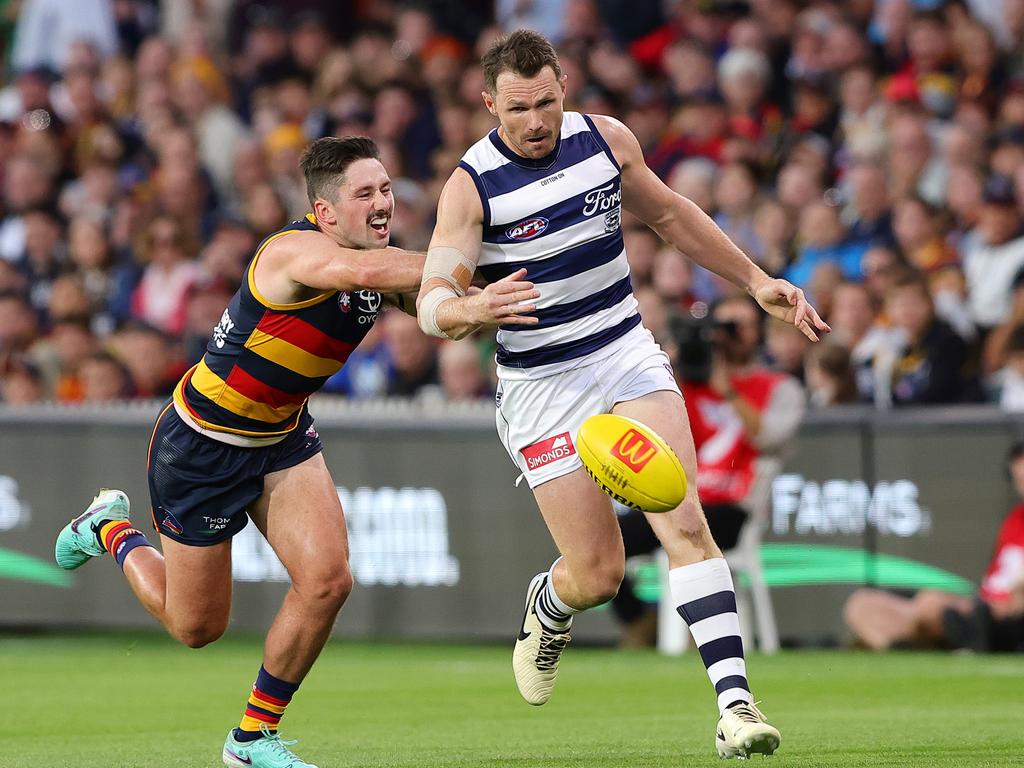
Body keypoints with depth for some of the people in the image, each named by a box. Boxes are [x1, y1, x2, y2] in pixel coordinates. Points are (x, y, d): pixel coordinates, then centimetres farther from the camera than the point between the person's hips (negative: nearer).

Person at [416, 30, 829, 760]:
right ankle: (549, 608, 35)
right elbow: (432, 302, -20)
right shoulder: (470, 186, -13)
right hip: (541, 386, -3)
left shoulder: (606, 138, -1)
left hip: (627, 352, 3)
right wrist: (471, 309, -43)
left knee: (684, 522, -16)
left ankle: (735, 704, -20)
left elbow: (668, 214, 17)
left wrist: (756, 279, 17)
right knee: (598, 575, -3)